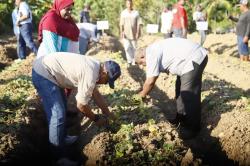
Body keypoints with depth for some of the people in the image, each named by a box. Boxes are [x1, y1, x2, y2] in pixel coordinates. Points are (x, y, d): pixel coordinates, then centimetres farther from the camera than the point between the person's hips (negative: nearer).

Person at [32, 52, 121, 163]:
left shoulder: (94, 66, 8)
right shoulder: (90, 75, -21)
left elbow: (96, 94, 20)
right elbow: (81, 105, -11)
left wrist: (107, 113, 25)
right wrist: (96, 119, 4)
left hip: (45, 66, 11)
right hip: (43, 74, -11)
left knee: (61, 108, 23)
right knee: (58, 115, -9)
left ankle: (62, 138, 40)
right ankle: (59, 157, 2)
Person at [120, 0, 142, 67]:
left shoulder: (136, 13, 1)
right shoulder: (123, 13, 4)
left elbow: (138, 24, -1)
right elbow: (121, 24, 3)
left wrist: (138, 33, -8)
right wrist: (121, 32, -7)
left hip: (134, 33, 0)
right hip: (126, 34, 0)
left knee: (133, 48, 8)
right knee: (127, 47, -9)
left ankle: (133, 61, 22)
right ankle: (129, 61, 0)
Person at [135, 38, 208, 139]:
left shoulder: (151, 55, -15)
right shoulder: (154, 51, 15)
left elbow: (150, 81, -14)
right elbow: (152, 77, 24)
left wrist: (142, 95, 2)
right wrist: (145, 91, 26)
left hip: (194, 59, -11)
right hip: (192, 57, 11)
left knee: (190, 94, -4)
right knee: (180, 89, 20)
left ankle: (193, 127, 9)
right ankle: (181, 118, 32)